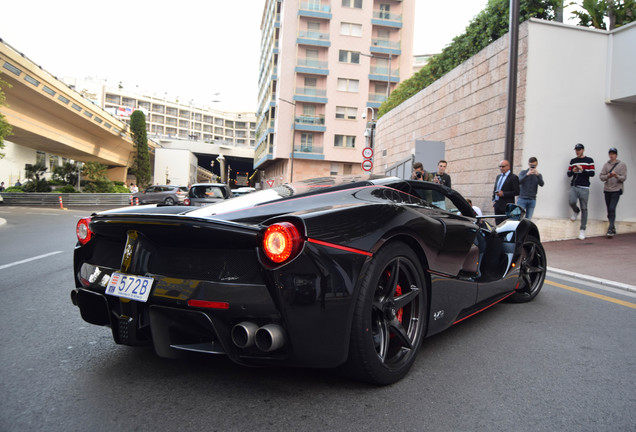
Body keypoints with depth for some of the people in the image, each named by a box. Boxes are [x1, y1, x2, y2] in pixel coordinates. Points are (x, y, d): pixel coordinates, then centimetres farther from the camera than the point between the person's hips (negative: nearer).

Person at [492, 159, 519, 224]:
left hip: (507, 206, -7)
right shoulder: (498, 176, 18)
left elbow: (516, 192, -11)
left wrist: (503, 194, -18)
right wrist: (493, 200, 10)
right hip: (497, 205, 7)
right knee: (498, 224, 8)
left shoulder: (514, 177, -6)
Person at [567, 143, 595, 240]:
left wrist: (582, 170, -16)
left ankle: (582, 229, 5)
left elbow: (592, 173, -2)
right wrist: (573, 171, -7)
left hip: (584, 188, -2)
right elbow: (568, 174, 14)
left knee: (584, 209, -1)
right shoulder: (572, 161, 15)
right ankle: (576, 211, 16)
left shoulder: (589, 160, 5)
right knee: (572, 202, -21)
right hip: (574, 186, 2)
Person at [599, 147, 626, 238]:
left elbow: (623, 178, -4)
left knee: (612, 209, -16)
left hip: (616, 190, -3)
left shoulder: (622, 165, 3)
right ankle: (613, 228, 18)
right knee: (609, 210, 7)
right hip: (607, 190, 4)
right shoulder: (606, 165, 10)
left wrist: (616, 176, -23)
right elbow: (601, 177, 3)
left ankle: (610, 229, -18)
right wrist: (608, 176, -16)